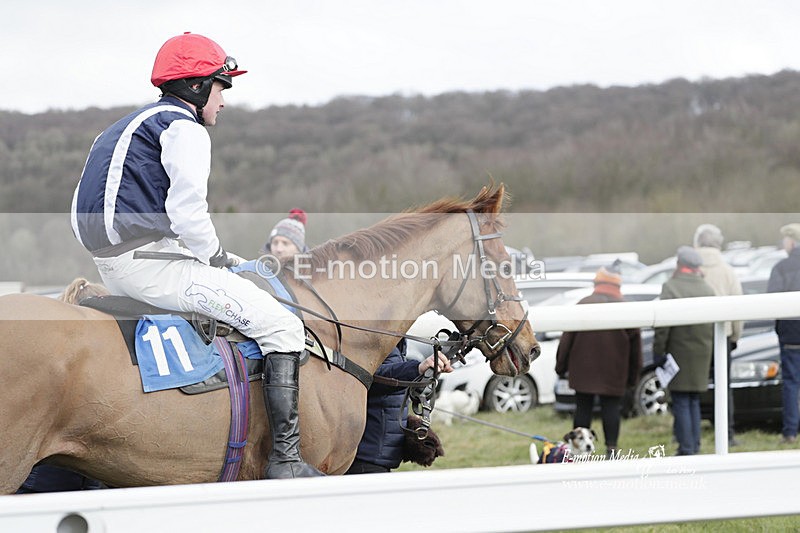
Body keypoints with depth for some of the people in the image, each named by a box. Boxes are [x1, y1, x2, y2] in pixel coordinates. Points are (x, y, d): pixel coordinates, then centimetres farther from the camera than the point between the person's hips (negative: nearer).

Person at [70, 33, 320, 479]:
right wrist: (218, 258, -2)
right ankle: (285, 458, -17)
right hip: (150, 261, -11)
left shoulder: (135, 125, 25)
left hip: (115, 264, 11)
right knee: (280, 325, -10)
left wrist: (227, 260, 20)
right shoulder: (183, 128, -6)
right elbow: (186, 212, -19)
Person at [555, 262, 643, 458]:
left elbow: (568, 337, -2)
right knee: (611, 409, 4)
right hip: (613, 374, 0)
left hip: (583, 370, 0)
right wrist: (633, 375, 12)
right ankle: (611, 448, -4)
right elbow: (635, 345, 4)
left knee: (583, 408, 7)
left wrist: (561, 365, 6)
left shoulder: (583, 305, -3)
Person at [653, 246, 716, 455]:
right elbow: (715, 324, 12)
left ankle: (686, 448, -5)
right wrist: (710, 353, 18)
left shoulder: (671, 287, -11)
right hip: (702, 353, 6)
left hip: (680, 352, -6)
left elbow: (663, 325, -15)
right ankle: (695, 445, 17)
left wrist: (658, 350, -9)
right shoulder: (708, 289, 8)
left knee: (681, 403, -2)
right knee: (694, 402, 16)